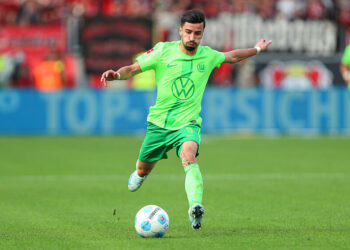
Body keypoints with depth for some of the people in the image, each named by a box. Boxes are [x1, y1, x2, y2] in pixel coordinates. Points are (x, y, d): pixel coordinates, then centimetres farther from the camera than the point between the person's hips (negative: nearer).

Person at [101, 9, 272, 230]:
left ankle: (195, 208, -49)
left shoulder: (208, 56, 2)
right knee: (143, 170, 13)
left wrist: (257, 49, 32)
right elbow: (132, 69, -4)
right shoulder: (163, 51, -7)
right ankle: (140, 175, 53)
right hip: (159, 121, 1)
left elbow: (232, 56, 24)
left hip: (188, 123, -1)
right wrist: (116, 74, -25)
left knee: (189, 156, -32)